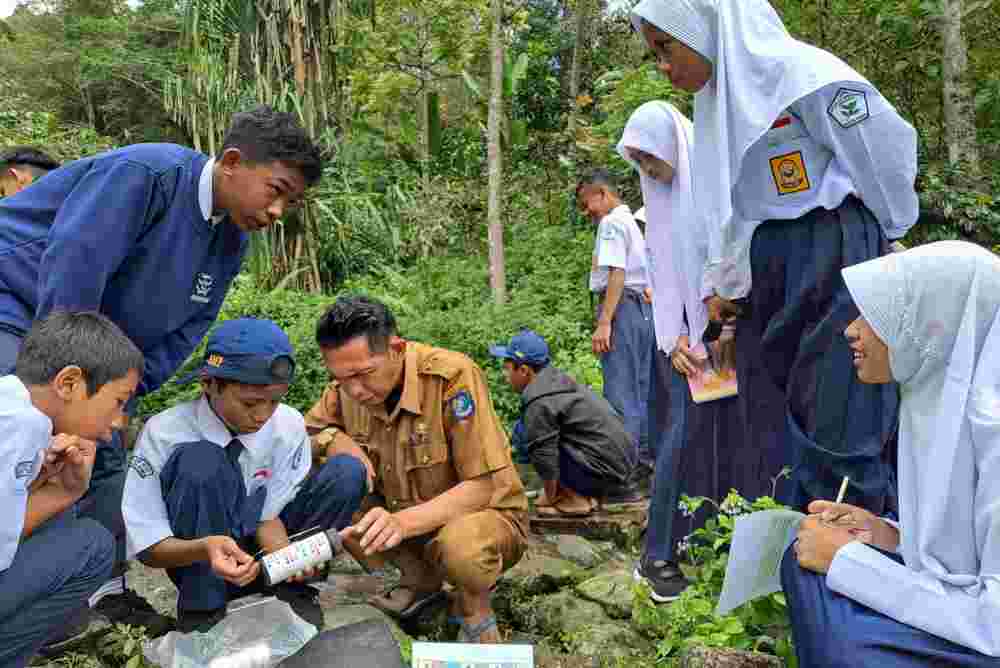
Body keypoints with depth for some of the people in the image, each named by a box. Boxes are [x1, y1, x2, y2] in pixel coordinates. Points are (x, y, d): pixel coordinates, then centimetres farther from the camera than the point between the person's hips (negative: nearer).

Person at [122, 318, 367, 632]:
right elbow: (146, 546, -19)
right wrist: (205, 549, -39)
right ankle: (202, 607, -17)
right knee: (201, 462, -32)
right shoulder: (164, 432, -21)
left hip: (258, 553, 3)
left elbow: (269, 514, -8)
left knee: (347, 471, -17)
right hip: (198, 564, -2)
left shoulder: (288, 425, -14)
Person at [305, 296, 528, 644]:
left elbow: (481, 488, -26)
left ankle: (474, 608, -1)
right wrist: (338, 442, -18)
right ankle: (421, 579, 7)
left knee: (460, 546, -38)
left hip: (484, 514, -6)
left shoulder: (451, 376, -27)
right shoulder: (348, 383, -10)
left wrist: (403, 521, -40)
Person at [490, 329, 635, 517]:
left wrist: (550, 498, 3)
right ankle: (584, 492, 14)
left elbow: (545, 457, -14)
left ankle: (576, 500, -4)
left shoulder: (540, 403, -18)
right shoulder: (557, 380, 11)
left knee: (527, 437, -11)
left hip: (605, 471, -9)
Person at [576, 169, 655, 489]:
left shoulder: (611, 223, -6)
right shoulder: (632, 222, 23)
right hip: (644, 306, 10)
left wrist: (604, 322, -21)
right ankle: (644, 457, 18)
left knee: (620, 391, -9)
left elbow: (617, 274, -17)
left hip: (622, 305, -10)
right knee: (640, 388, 12)